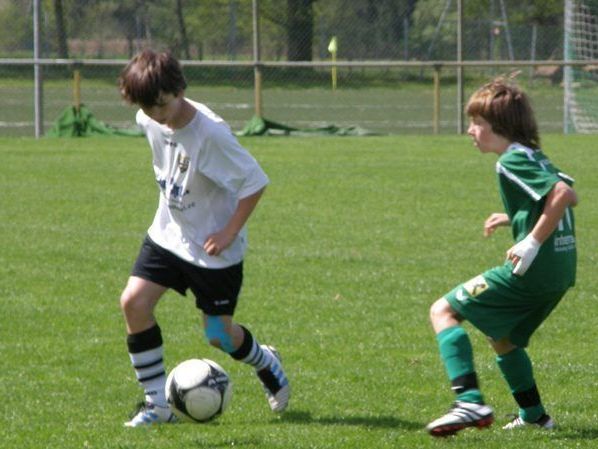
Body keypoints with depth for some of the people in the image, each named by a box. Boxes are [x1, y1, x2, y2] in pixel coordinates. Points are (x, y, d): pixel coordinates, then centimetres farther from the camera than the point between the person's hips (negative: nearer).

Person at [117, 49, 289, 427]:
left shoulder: (210, 133, -28)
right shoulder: (150, 121, -6)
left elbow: (255, 182, -21)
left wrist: (229, 232, -20)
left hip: (213, 246, -6)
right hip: (169, 234, 6)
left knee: (218, 334, 3)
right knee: (134, 301, -12)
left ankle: (268, 365, 38)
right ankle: (157, 403, -2)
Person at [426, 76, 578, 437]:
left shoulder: (511, 161, -12)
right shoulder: (535, 157, 16)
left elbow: (562, 193, -24)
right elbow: (569, 196, 26)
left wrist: (533, 240, -23)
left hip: (532, 270, -10)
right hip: (562, 271, 10)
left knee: (444, 311, -4)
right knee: (503, 337, 29)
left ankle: (470, 402, -17)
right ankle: (534, 414, 32)